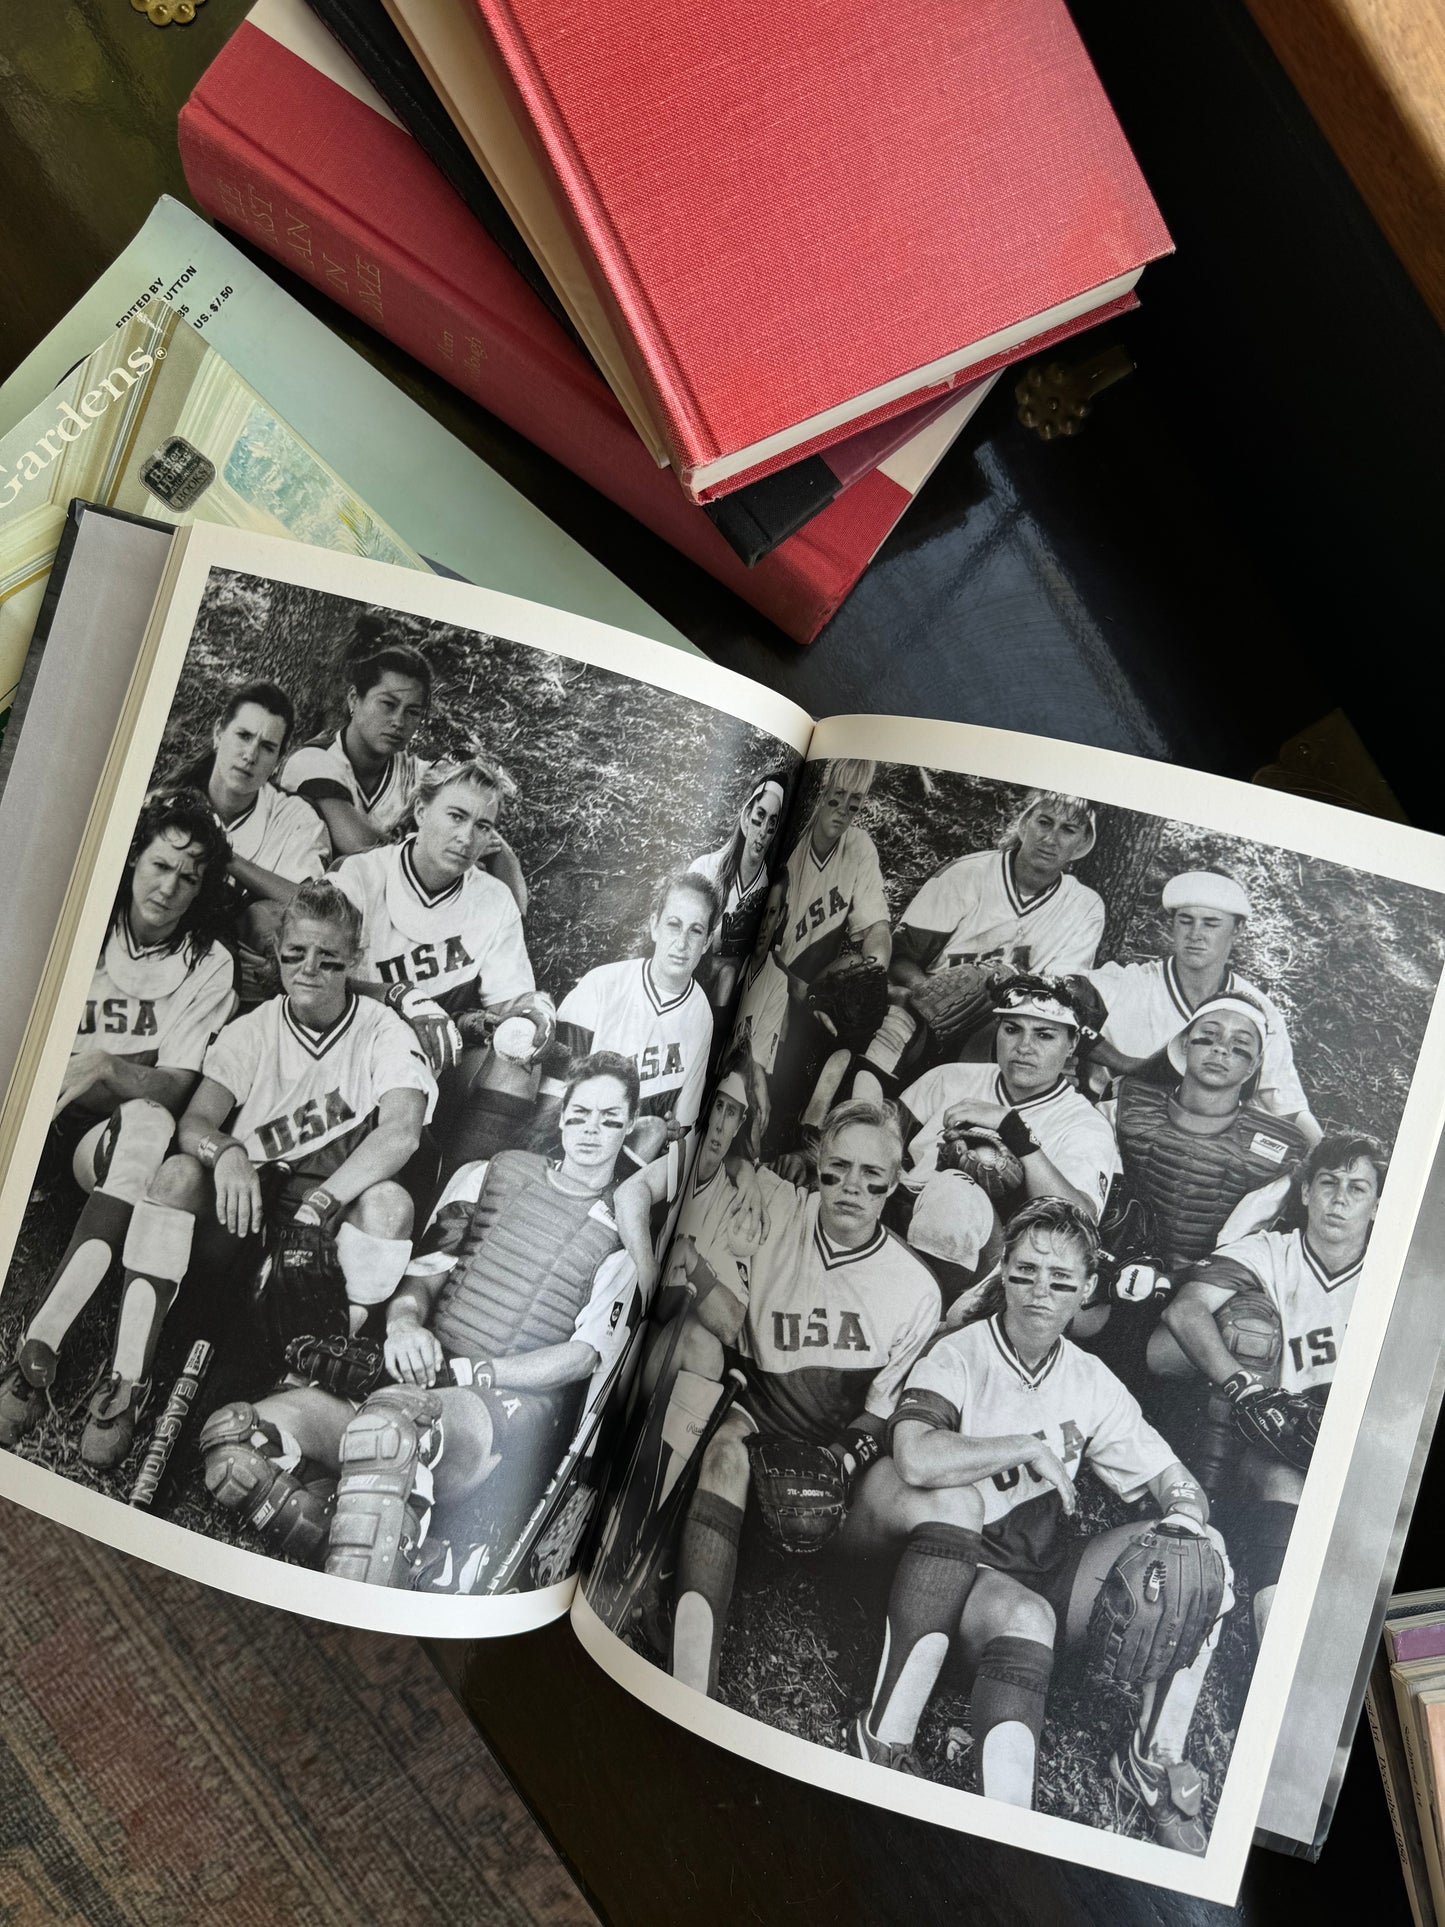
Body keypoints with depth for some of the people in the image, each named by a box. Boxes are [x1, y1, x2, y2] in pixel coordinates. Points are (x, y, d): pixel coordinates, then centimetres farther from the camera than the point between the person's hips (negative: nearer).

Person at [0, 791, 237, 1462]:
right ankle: (122, 1378, -40)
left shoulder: (209, 964, 1)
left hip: (117, 1131, 0)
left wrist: (105, 1067, -28)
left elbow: (175, 1086, -8)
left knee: (148, 1124, -36)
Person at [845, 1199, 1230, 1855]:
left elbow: (1170, 1478, 10)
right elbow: (916, 1460, -30)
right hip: (961, 1579, -5)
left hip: (1052, 1569, 5)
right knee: (1025, 1617, -38)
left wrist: (1187, 1517, -15)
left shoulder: (1091, 1382, 7)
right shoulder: (958, 1358, -10)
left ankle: (1154, 1759, -7)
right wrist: (1031, 1448, -22)